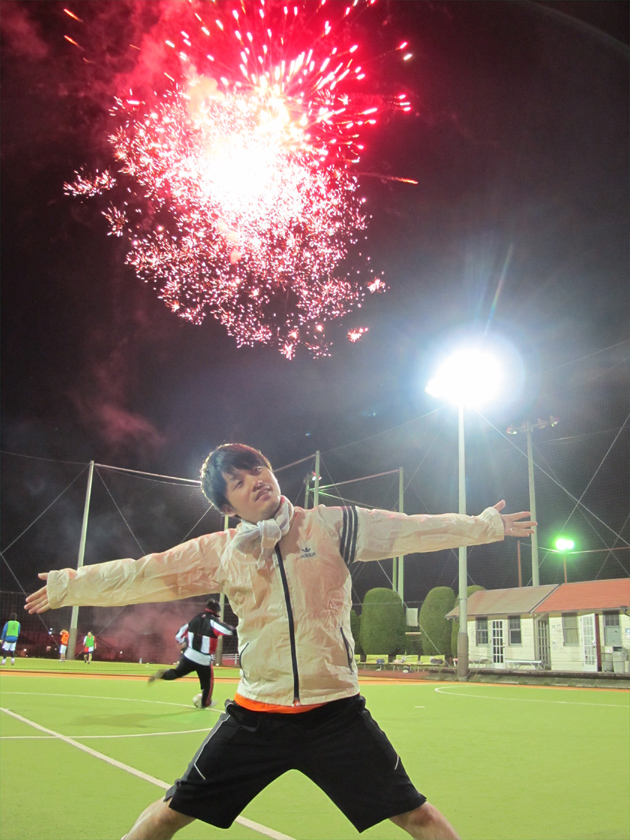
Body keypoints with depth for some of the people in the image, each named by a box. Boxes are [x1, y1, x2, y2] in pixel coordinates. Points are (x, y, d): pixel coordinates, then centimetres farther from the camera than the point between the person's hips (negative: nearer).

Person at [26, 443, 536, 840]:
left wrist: (485, 525, -1)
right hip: (256, 715, 2)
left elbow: (414, 529, -1)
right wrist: (68, 586, 10)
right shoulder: (219, 553, 0)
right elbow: (140, 575, 6)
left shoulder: (332, 526, -4)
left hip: (336, 713, -1)